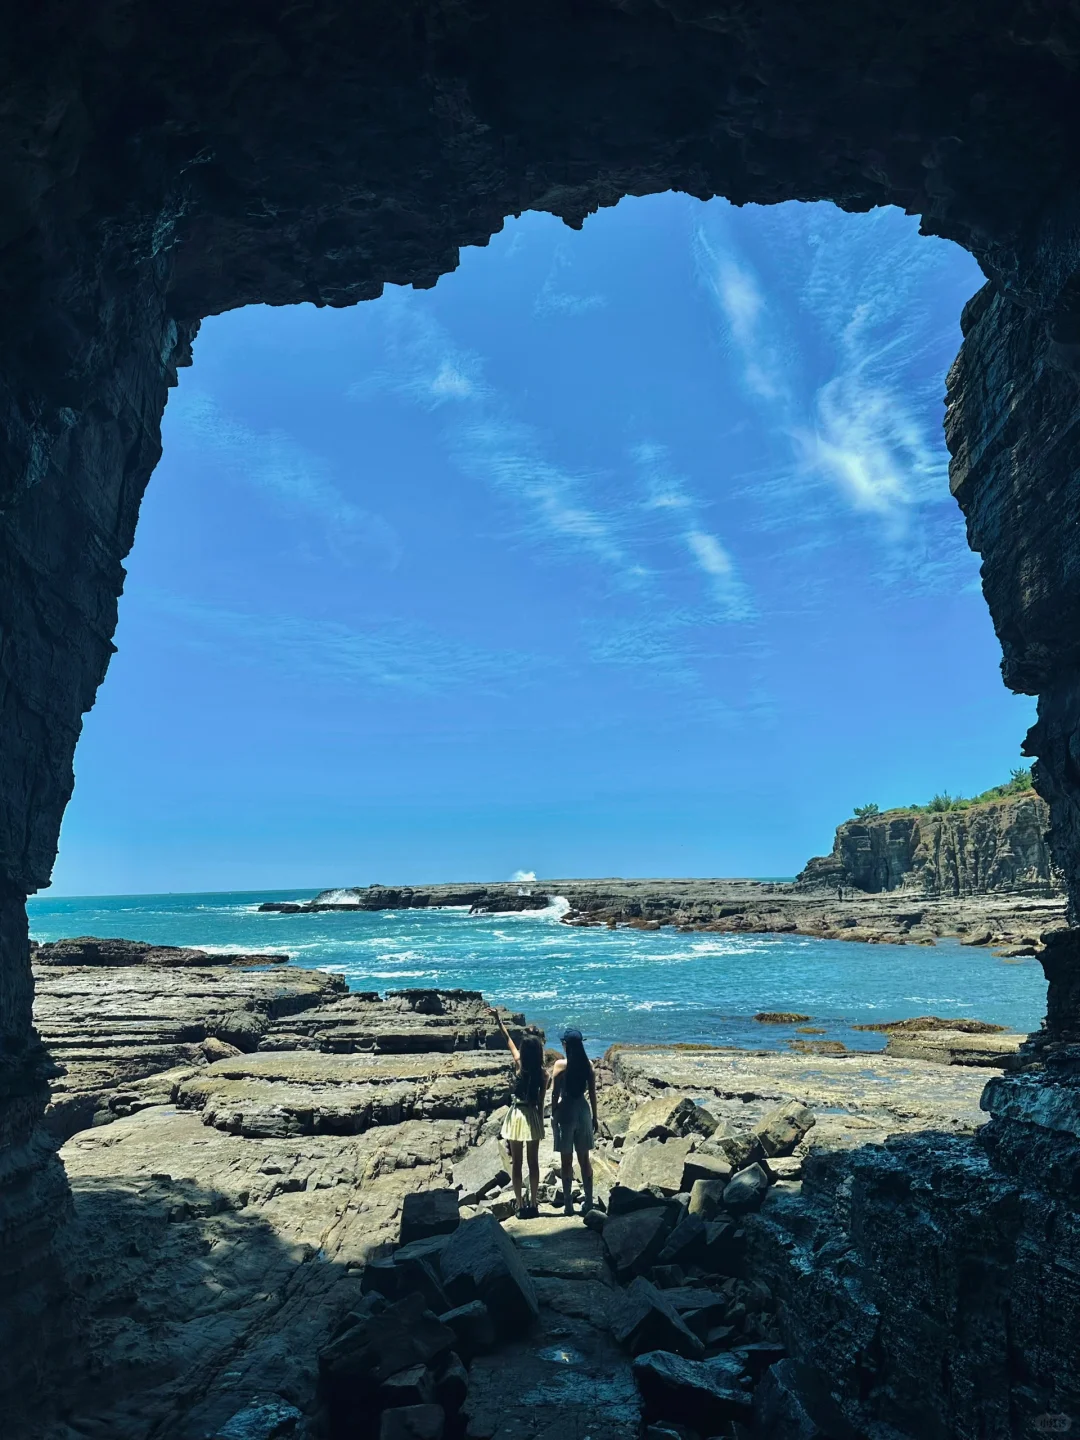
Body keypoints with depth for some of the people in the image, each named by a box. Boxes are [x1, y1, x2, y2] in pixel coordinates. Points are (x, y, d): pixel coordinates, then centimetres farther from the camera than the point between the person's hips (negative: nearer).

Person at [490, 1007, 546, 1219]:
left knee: (516, 1162, 8)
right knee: (533, 1162, 12)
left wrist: (499, 1020, 12)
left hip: (517, 1115, -1)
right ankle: (533, 1205, 16)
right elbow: (541, 1102, -2)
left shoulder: (519, 1065, -10)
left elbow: (508, 1040, 2)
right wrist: (541, 1121, 12)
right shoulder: (543, 1073, -9)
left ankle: (520, 1206, 10)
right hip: (533, 1117, 1)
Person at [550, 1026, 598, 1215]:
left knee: (567, 1159, 6)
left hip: (565, 1111, -3)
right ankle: (588, 1202, 20)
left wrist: (553, 1115, 3)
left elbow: (555, 1094, -9)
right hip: (583, 1110, 3)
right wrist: (594, 1116, 12)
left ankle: (568, 1204, 11)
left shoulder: (560, 1065, -13)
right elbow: (592, 1093, 2)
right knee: (584, 1158, 14)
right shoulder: (588, 1064, -3)